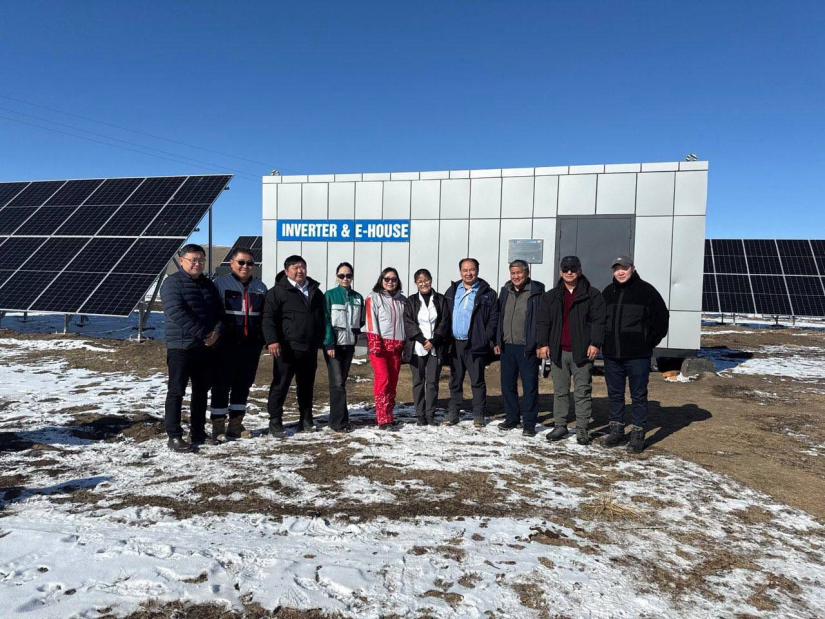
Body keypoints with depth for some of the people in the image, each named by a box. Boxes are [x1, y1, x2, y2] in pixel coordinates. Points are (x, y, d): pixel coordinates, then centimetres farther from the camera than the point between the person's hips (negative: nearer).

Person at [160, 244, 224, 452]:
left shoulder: (208, 284, 14)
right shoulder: (172, 283, -7)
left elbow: (219, 312, 14)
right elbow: (177, 313, -20)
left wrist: (216, 330, -7)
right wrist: (202, 333, -21)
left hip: (206, 348, 7)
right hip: (181, 347, -7)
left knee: (202, 391, 13)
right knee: (176, 391, 0)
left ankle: (198, 432, 24)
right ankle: (174, 436, 7)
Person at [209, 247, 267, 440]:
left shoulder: (260, 287, 12)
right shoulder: (220, 283, -1)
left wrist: (265, 339, 7)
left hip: (251, 345, 4)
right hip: (226, 345, -4)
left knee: (243, 385, 10)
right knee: (222, 385, 1)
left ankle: (235, 425, 21)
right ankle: (218, 427, 11)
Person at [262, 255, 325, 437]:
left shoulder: (315, 291, 15)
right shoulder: (278, 291, -3)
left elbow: (321, 319, 22)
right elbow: (269, 318, -10)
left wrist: (319, 342, 18)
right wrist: (272, 340, -21)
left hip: (310, 349, 5)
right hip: (287, 348, -5)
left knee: (306, 386, 13)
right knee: (280, 385, 0)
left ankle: (306, 420, 24)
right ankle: (275, 423, 9)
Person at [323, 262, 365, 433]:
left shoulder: (358, 297, 10)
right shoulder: (330, 295, -3)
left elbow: (360, 321, 18)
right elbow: (325, 320, -8)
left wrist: (355, 334, 5)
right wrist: (329, 344, -15)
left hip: (349, 344, 4)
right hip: (333, 344, -4)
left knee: (341, 381, 9)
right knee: (337, 382, -8)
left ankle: (336, 418, 17)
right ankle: (340, 422, -5)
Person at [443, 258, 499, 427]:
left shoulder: (487, 293, 0)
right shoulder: (452, 291, 11)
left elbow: (494, 319, -4)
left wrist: (486, 339, -13)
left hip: (475, 344, -4)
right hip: (454, 343, 4)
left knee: (477, 381, 3)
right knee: (455, 380, 12)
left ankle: (478, 415, 12)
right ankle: (452, 413, 20)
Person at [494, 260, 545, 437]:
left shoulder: (536, 292, -6)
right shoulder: (505, 291, 12)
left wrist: (538, 344, -14)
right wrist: (497, 341, 10)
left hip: (527, 348, -6)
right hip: (506, 346, 6)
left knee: (530, 386, 0)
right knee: (507, 384, 12)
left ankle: (529, 423, 10)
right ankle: (512, 418, 25)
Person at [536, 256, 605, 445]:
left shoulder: (592, 295, 2)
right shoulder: (551, 296, 11)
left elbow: (599, 321, -4)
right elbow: (543, 321, 10)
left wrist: (595, 343, -12)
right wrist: (543, 343, 0)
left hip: (582, 352, -3)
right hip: (558, 351, 3)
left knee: (582, 392, 2)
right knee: (560, 391, 10)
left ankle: (582, 429, 10)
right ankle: (560, 426, 20)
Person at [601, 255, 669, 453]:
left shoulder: (646, 290, -5)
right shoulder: (608, 292, 10)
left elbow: (661, 316, -3)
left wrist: (651, 341, -1)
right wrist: (603, 342, 13)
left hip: (637, 355, -5)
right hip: (612, 355, 5)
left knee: (638, 396, 3)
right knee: (614, 394, 12)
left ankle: (638, 434, 11)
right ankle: (616, 430, 23)